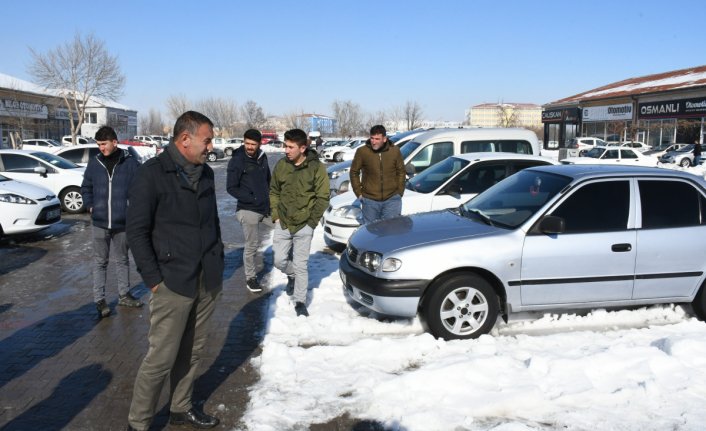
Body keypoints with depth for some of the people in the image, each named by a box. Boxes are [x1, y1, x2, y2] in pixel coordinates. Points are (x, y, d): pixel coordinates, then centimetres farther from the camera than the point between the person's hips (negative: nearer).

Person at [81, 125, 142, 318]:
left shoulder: (130, 163, -7)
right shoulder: (94, 163, 1)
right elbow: (86, 188, 13)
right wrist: (90, 206, 2)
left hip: (123, 223, -1)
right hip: (100, 223, 1)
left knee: (122, 260, 15)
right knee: (100, 262, 8)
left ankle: (124, 295, 29)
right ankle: (99, 300, 16)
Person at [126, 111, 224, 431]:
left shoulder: (205, 173, 9)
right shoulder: (152, 173, -9)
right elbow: (136, 231, -10)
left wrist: (218, 262, 13)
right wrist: (153, 279, -11)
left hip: (208, 281, 6)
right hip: (173, 282, -6)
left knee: (192, 351, 15)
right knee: (161, 358, 0)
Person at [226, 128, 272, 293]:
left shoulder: (262, 157, 6)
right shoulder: (237, 160, -12)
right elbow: (231, 188, -13)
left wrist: (269, 196, 5)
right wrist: (252, 199, -17)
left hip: (266, 207, 6)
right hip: (249, 210, -6)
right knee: (252, 245, 1)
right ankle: (250, 277, 20)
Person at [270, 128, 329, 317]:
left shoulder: (316, 167, -11)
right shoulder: (281, 165, -2)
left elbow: (323, 197, -7)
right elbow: (274, 192, 10)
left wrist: (312, 221, -10)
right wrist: (275, 215, 2)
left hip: (304, 226, -3)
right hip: (282, 224, 3)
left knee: (300, 265, 1)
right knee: (279, 261, 6)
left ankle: (300, 302, 17)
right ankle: (292, 276, 40)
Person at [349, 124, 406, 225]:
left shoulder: (395, 151, -3)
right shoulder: (362, 152, -7)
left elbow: (401, 172, 8)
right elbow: (354, 172, 3)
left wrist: (399, 192, 4)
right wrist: (358, 193, 0)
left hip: (392, 199, 1)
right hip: (370, 200, 0)